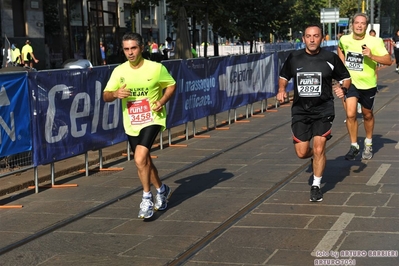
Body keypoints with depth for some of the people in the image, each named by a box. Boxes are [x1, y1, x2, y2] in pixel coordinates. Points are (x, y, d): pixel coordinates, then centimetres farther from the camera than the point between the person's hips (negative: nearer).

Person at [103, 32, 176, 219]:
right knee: (144, 162, 16)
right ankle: (161, 190, 41)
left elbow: (171, 85, 5)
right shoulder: (119, 71, -1)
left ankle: (147, 200, -8)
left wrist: (162, 101, -12)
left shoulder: (156, 68, -9)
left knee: (140, 159, -22)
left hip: (152, 120, -5)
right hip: (131, 124, 5)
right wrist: (115, 93, -21)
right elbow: (105, 96, 1)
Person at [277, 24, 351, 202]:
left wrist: (343, 89, -15)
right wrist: (281, 90, -3)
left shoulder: (330, 58, -5)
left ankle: (316, 186, 9)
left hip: (323, 110, -2)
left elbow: (346, 77, 6)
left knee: (319, 149, -11)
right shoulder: (294, 58, 0)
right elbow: (283, 76, 16)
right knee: (301, 153, 2)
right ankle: (316, 157, 40)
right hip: (300, 110, 2)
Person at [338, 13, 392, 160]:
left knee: (367, 115, 16)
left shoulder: (375, 42, -15)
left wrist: (372, 56, -32)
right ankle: (354, 146, 0)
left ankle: (368, 144, 38)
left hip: (368, 84, -1)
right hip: (350, 82, 1)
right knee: (350, 114, -15)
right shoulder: (344, 40, -5)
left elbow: (388, 60, -18)